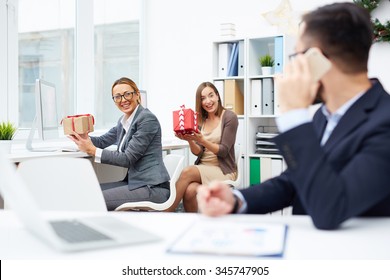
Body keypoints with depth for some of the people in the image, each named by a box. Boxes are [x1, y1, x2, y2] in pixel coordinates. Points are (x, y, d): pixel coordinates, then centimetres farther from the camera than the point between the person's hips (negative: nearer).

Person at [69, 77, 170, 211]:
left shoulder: (147, 119, -13)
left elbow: (128, 158, -17)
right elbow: (103, 141, 21)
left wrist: (92, 150, -19)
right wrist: (81, 137, 0)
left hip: (152, 187, -9)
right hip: (134, 181, 9)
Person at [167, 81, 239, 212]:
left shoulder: (230, 117, -4)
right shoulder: (200, 120, 10)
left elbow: (223, 151, -11)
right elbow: (198, 152, 4)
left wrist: (201, 140, -25)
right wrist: (190, 141, -18)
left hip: (223, 170, -4)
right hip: (203, 168, 4)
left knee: (187, 172, -30)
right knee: (189, 191, -32)